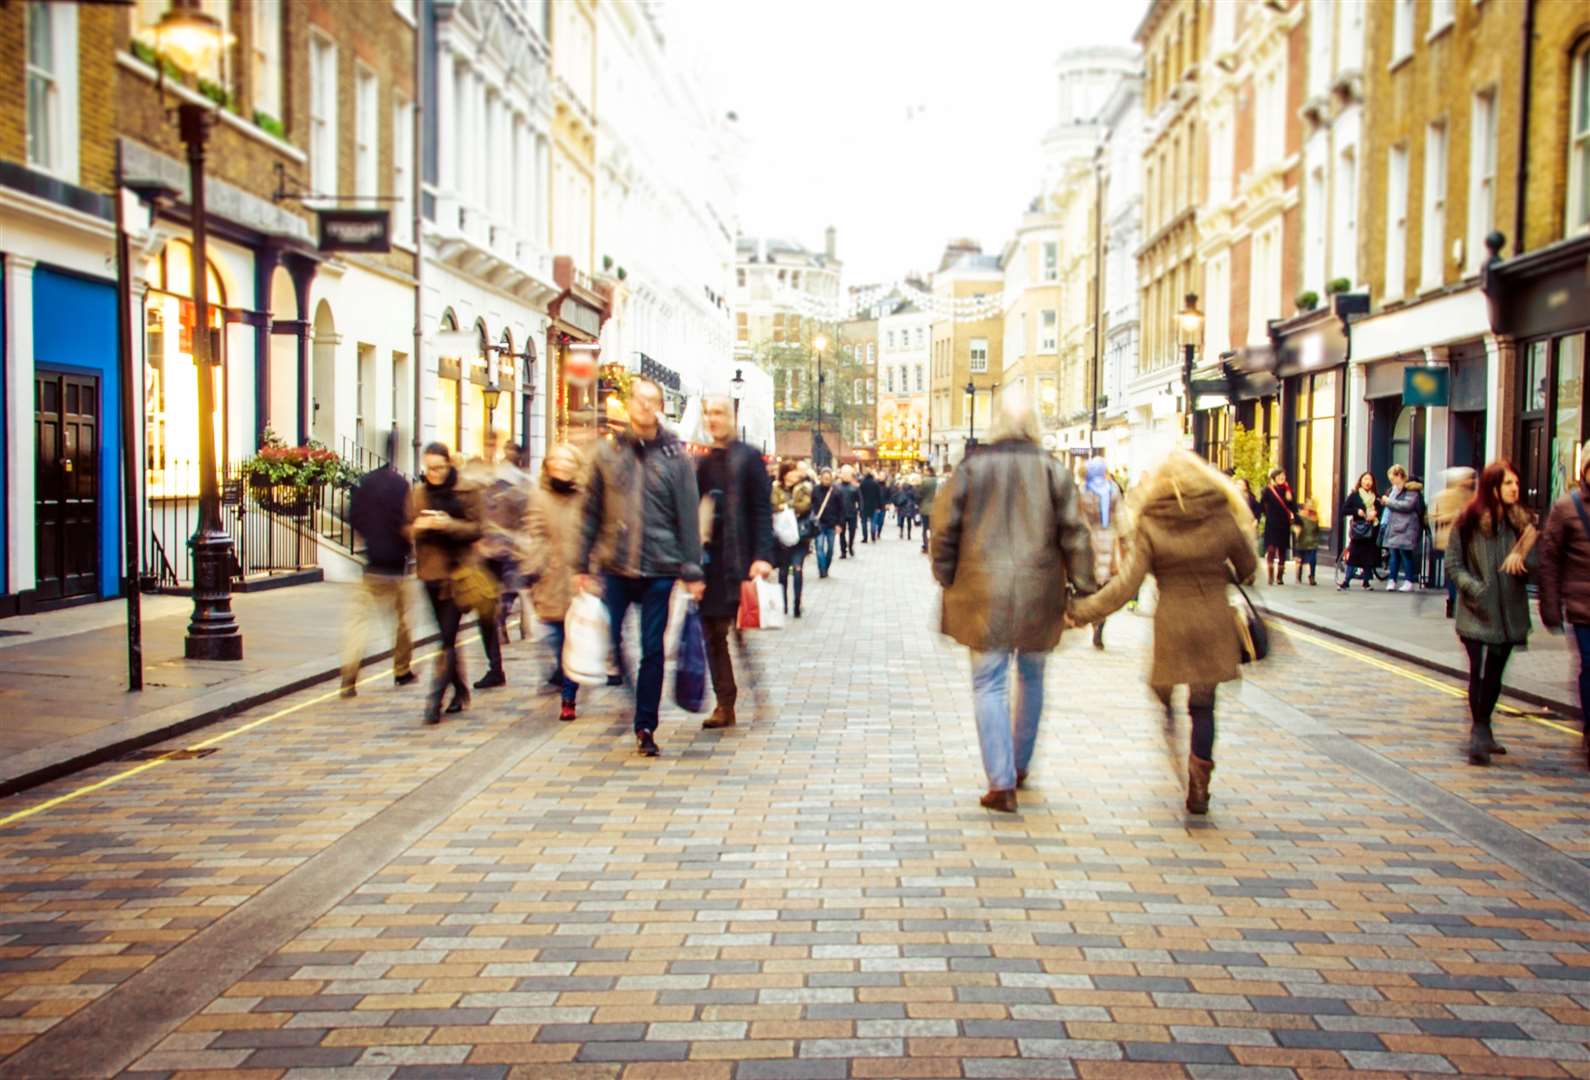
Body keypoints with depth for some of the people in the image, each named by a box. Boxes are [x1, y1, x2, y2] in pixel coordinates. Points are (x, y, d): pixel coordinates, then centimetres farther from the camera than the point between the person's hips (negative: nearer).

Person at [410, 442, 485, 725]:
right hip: (431, 571, 5)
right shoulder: (417, 493, 8)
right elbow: (407, 529, 10)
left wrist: (449, 524, -21)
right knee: (446, 636, 14)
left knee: (448, 637, -10)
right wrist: (420, 526, -12)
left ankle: (435, 699, -12)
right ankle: (460, 691, 27)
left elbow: (476, 529, -5)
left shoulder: (466, 492, -3)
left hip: (459, 571, -5)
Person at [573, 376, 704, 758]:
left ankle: (645, 726, 16)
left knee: (653, 651, 4)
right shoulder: (608, 452, 6)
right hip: (614, 568, 1)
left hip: (660, 569, -1)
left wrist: (692, 572, -3)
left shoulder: (675, 457, 2)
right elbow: (592, 512, 7)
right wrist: (583, 565, 3)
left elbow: (688, 517, 1)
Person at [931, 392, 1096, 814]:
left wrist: (947, 580, 13)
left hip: (984, 593, -1)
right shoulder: (1053, 471, 0)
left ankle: (1002, 783, -5)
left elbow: (946, 529, 1)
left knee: (989, 684, 3)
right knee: (1031, 677, 20)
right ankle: (1020, 765, 33)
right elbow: (1074, 534, -2)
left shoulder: (972, 469, -1)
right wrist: (1083, 590, 5)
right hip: (1039, 593, 2)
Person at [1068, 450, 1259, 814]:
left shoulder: (1149, 525, -5)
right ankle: (1198, 787, 4)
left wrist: (1081, 611, -7)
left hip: (1170, 624, -1)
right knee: (1203, 705, 8)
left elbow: (1126, 584, -12)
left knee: (1165, 700, 14)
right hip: (1213, 624, 1)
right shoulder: (1222, 518, -1)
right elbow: (1248, 569, 11)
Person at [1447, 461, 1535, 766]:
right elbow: (1453, 564, -2)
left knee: (1494, 675, 13)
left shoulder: (1521, 520, 4)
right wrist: (1473, 587, -16)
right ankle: (1480, 733, -2)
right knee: (1482, 673, -9)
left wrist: (1521, 556, -19)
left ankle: (1481, 732, 27)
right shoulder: (1469, 521, -5)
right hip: (1478, 613, -4)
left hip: (1509, 613, 4)